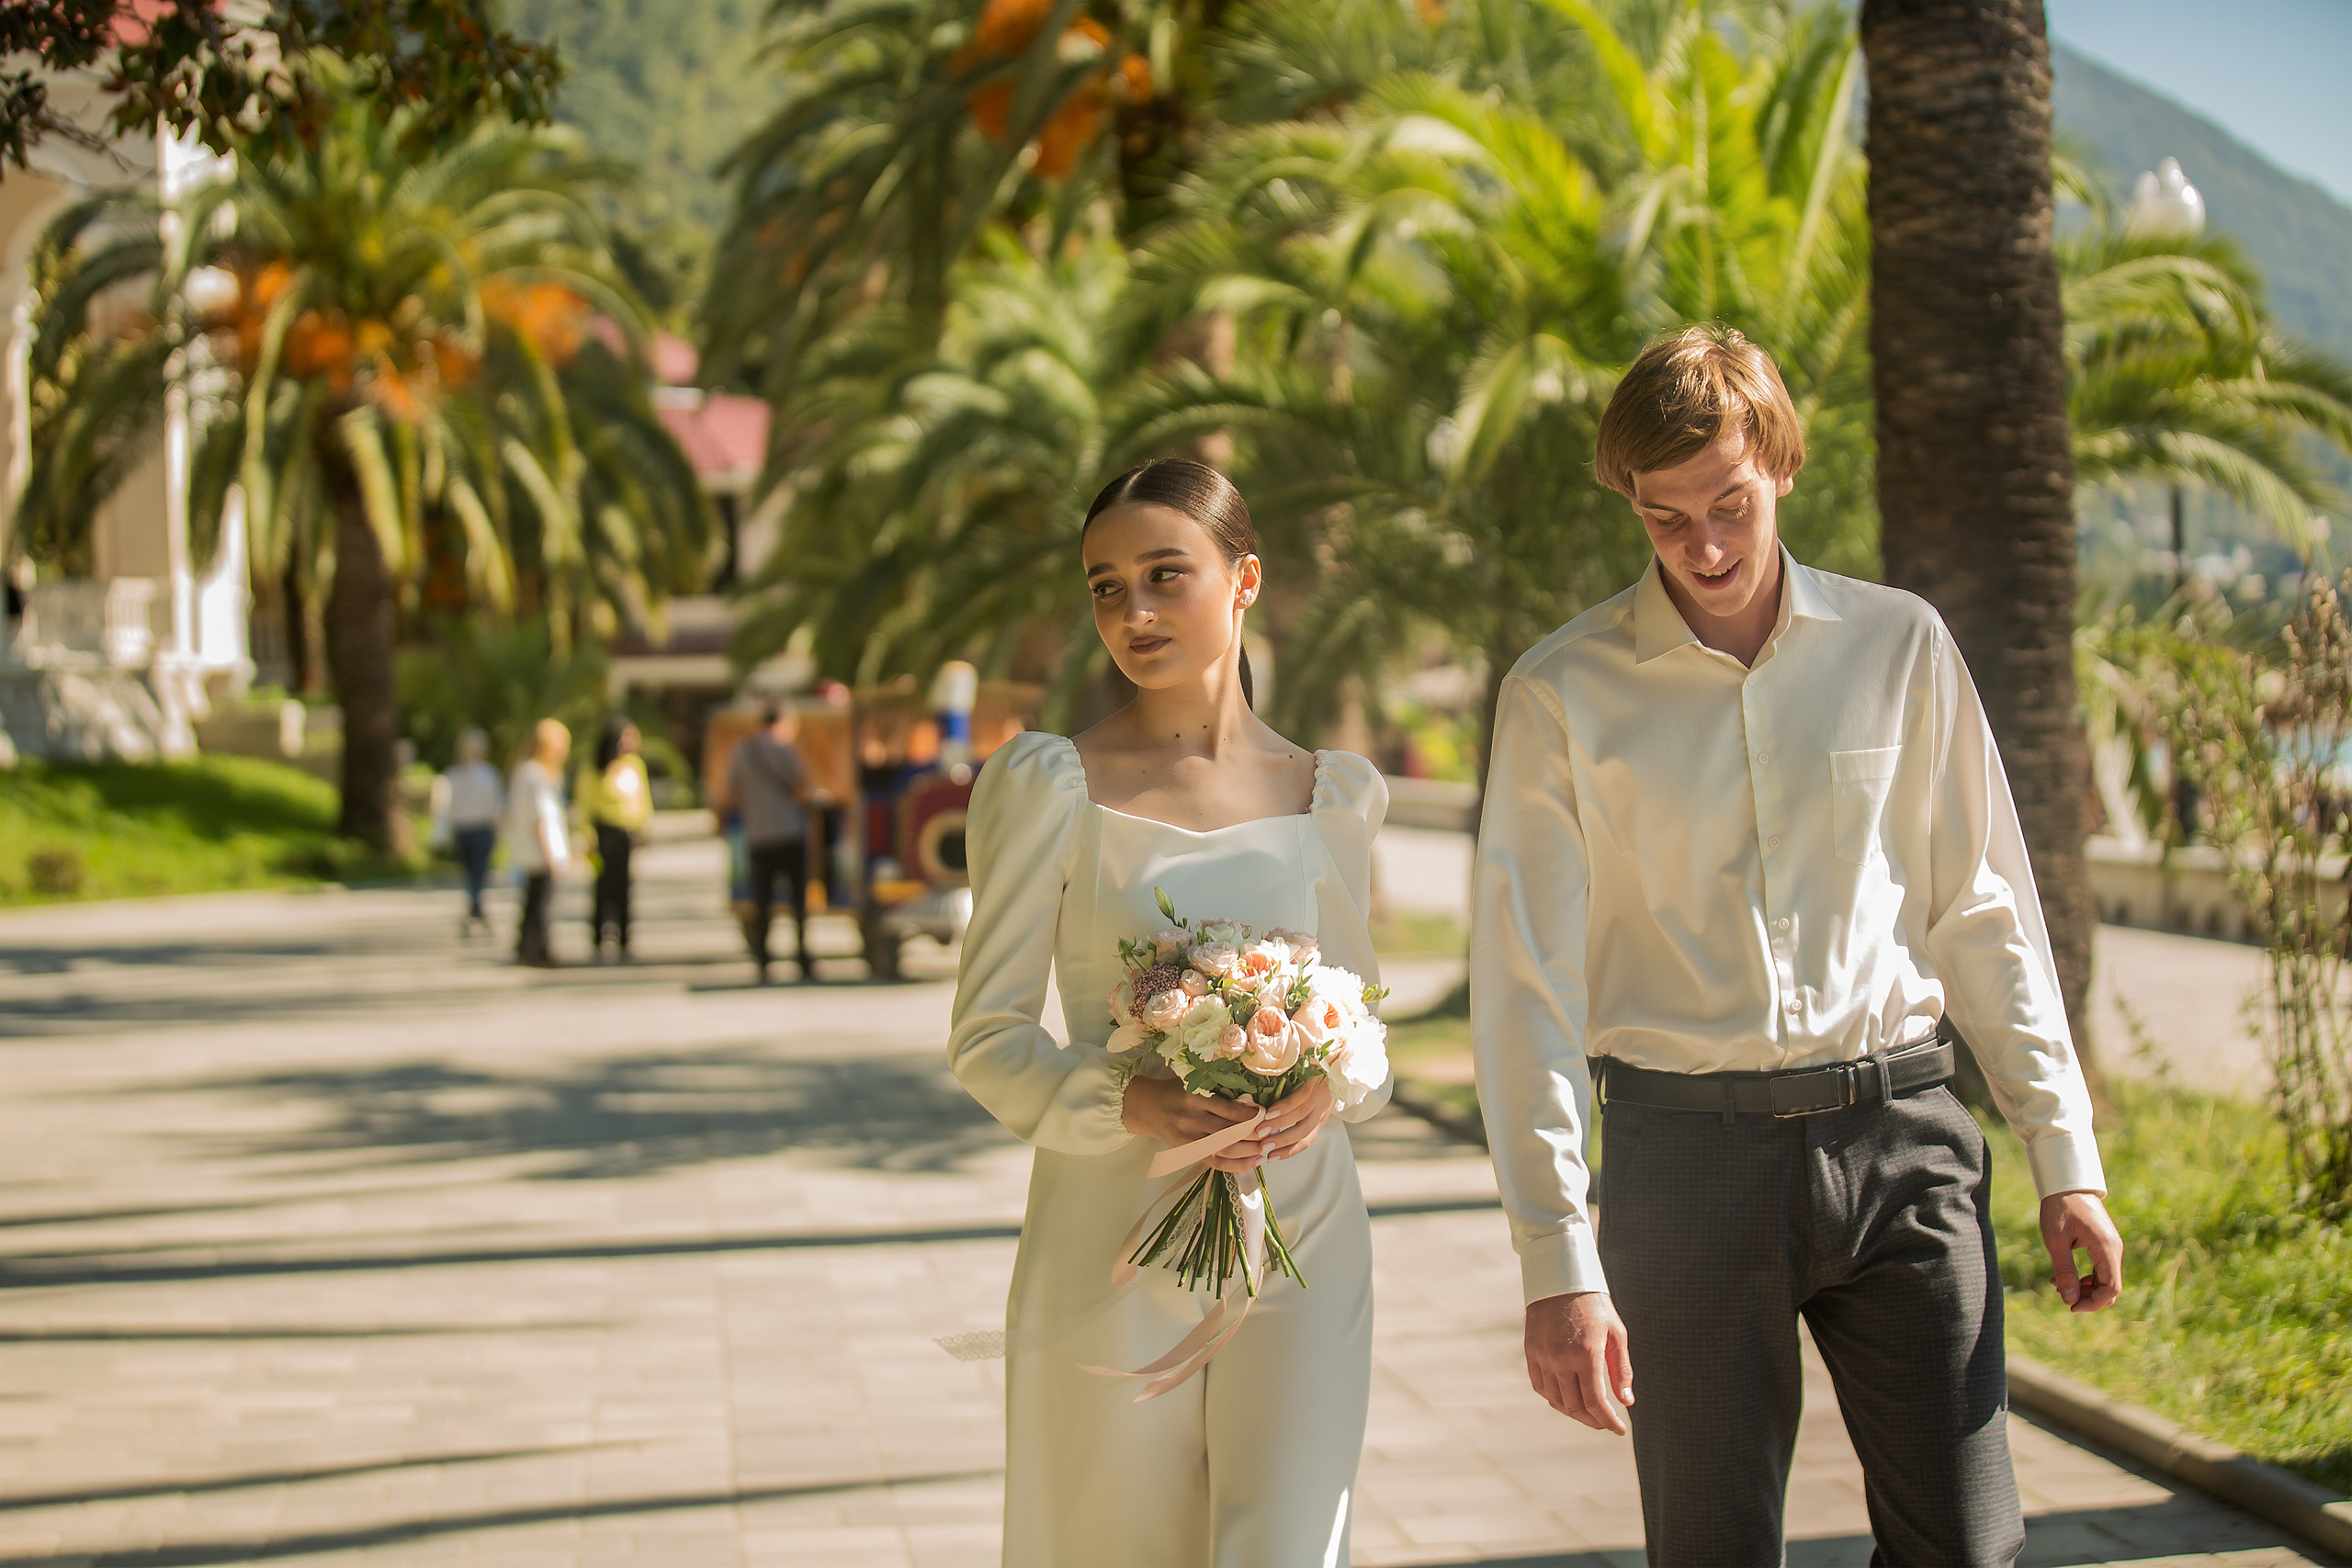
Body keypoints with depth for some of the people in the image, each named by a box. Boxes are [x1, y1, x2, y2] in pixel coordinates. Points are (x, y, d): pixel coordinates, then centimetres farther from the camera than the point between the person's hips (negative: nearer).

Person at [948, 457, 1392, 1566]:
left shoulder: (1330, 796, 6)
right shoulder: (1053, 784, -3)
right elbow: (986, 1036, -3)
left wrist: (1329, 1089, -9)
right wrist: (1128, 1102, -21)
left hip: (1298, 1236, 2)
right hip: (1109, 1242, -1)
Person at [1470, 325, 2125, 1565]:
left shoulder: (1898, 648, 6)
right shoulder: (1561, 696, -1)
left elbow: (1985, 914, 10)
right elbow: (1526, 984, -3)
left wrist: (2064, 1156, 5)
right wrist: (1557, 1260, -10)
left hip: (1898, 1136, 2)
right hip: (1687, 1153, -1)